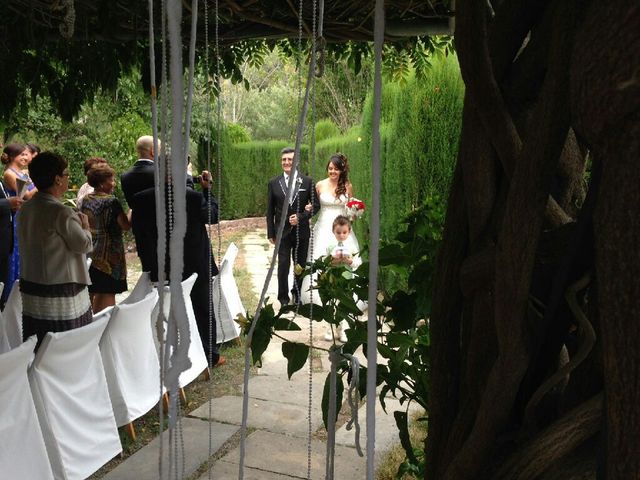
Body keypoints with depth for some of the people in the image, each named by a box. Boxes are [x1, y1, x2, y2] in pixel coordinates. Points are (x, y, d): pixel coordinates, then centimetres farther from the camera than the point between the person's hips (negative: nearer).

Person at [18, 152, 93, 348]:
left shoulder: (25, 209, 6)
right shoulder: (61, 213, -19)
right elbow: (85, 245, -14)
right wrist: (85, 226, 6)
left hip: (30, 289, 8)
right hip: (61, 296, -8)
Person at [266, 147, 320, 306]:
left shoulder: (307, 181, -1)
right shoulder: (274, 183, 1)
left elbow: (316, 205, 1)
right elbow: (270, 211, 4)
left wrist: (301, 217, -14)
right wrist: (271, 233, 2)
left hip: (301, 231, 1)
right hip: (282, 232, 0)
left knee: (300, 265, 12)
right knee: (283, 265, -2)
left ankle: (297, 293, 32)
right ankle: (283, 298, 14)